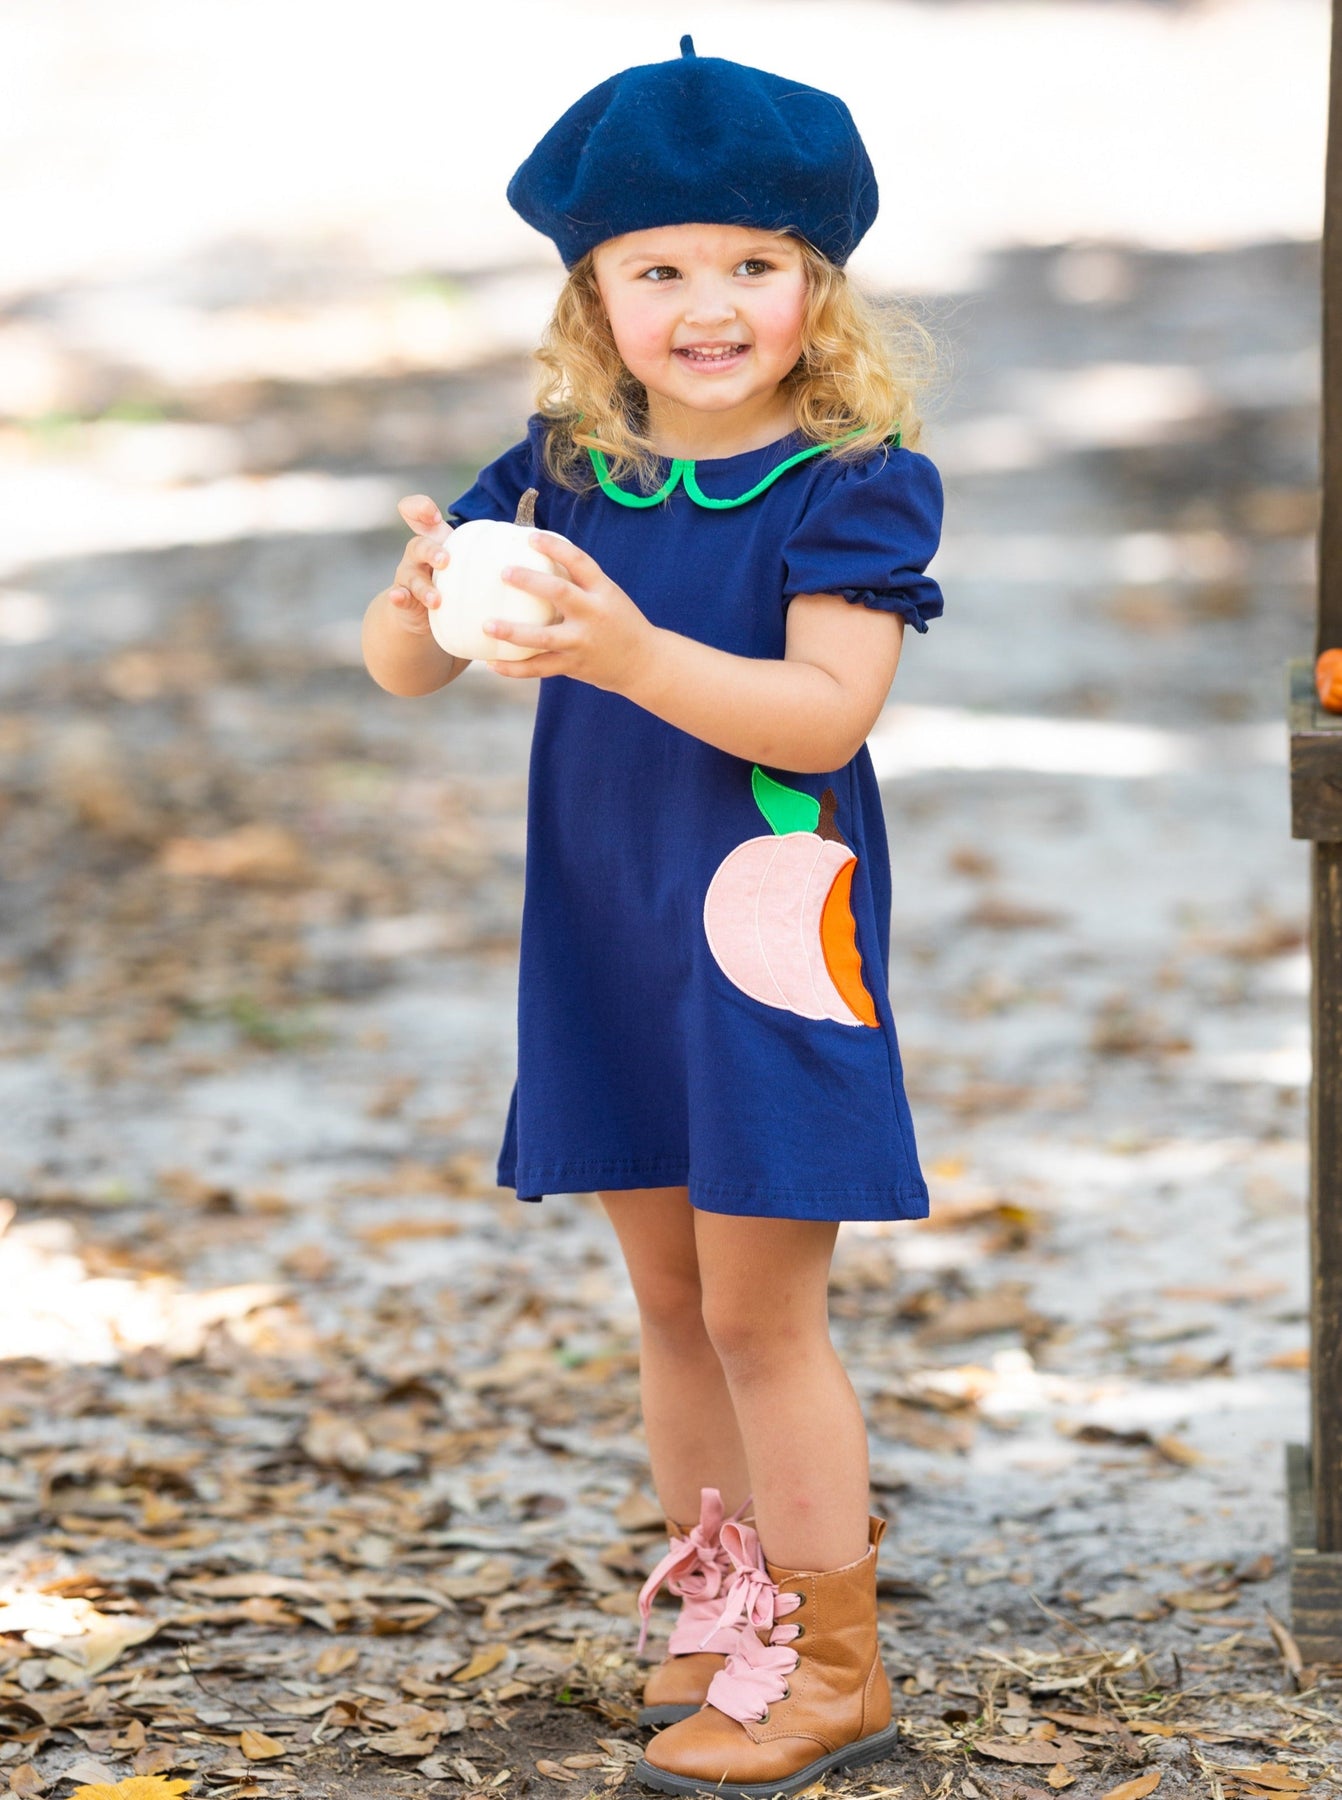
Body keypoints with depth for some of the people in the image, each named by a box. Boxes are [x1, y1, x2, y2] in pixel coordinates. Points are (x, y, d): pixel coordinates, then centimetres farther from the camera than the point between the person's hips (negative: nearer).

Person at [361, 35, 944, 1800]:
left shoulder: (848, 484, -11)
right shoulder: (563, 472, 3)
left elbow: (826, 713, -22)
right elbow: (395, 663, 2)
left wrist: (632, 654, -35)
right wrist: (425, 601, -22)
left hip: (768, 925, -6)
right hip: (604, 931, 6)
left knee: (757, 1308, -3)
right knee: (671, 1299, 15)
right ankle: (723, 1615, 29)